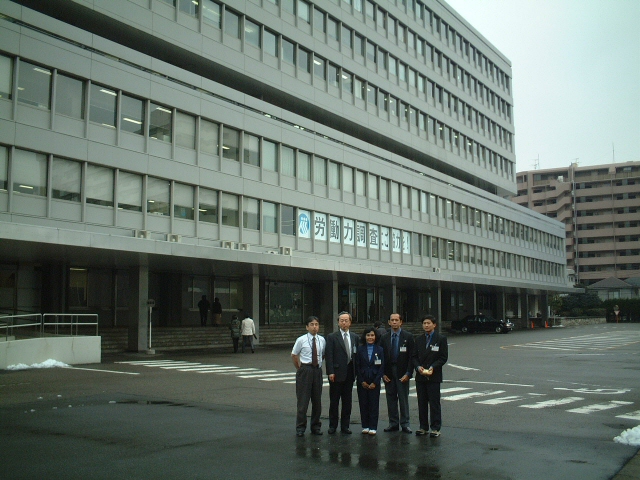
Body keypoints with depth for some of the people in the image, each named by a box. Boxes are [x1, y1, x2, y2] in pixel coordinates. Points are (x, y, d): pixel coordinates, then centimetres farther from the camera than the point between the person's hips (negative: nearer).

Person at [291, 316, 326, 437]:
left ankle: (315, 426, 23)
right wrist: (300, 368, 5)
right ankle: (300, 428, 10)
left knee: (317, 399, 10)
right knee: (303, 400, -1)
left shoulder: (322, 340, 3)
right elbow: (294, 355, 5)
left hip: (317, 370, 3)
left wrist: (319, 363, 11)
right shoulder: (301, 340, -5)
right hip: (305, 371, -3)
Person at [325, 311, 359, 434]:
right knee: (334, 401, 4)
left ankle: (345, 426, 17)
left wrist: (356, 371, 3)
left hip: (349, 373, 3)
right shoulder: (332, 337, -2)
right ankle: (333, 425, 15)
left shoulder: (355, 337, 10)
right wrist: (330, 372, -14)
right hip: (337, 373, -3)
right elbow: (329, 356, -7)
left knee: (347, 401, 8)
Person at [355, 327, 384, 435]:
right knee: (363, 404, 3)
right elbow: (357, 366, 2)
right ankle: (365, 426, 13)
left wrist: (375, 382, -7)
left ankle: (373, 427, 7)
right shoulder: (360, 349, 3)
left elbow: (382, 367, 0)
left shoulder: (380, 350, 2)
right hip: (362, 382, 1)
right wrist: (362, 381, -5)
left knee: (374, 404, 1)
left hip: (374, 382, -1)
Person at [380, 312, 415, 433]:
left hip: (402, 373, -3)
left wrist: (408, 373, -10)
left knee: (403, 399, 1)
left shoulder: (408, 337, -1)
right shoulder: (384, 338, 7)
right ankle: (393, 423, 15)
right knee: (391, 399, 7)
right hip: (388, 372, 3)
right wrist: (383, 373, 0)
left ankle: (405, 424, 10)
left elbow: (412, 356, -3)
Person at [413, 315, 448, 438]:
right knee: (421, 403, 7)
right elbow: (414, 357, 11)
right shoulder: (418, 340, 12)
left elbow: (443, 357, -5)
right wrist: (418, 367, -9)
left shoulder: (441, 339, 0)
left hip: (434, 376, -4)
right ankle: (423, 427, 15)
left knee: (434, 403, -1)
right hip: (420, 376, 4)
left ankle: (435, 428, 5)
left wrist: (433, 367, -17)